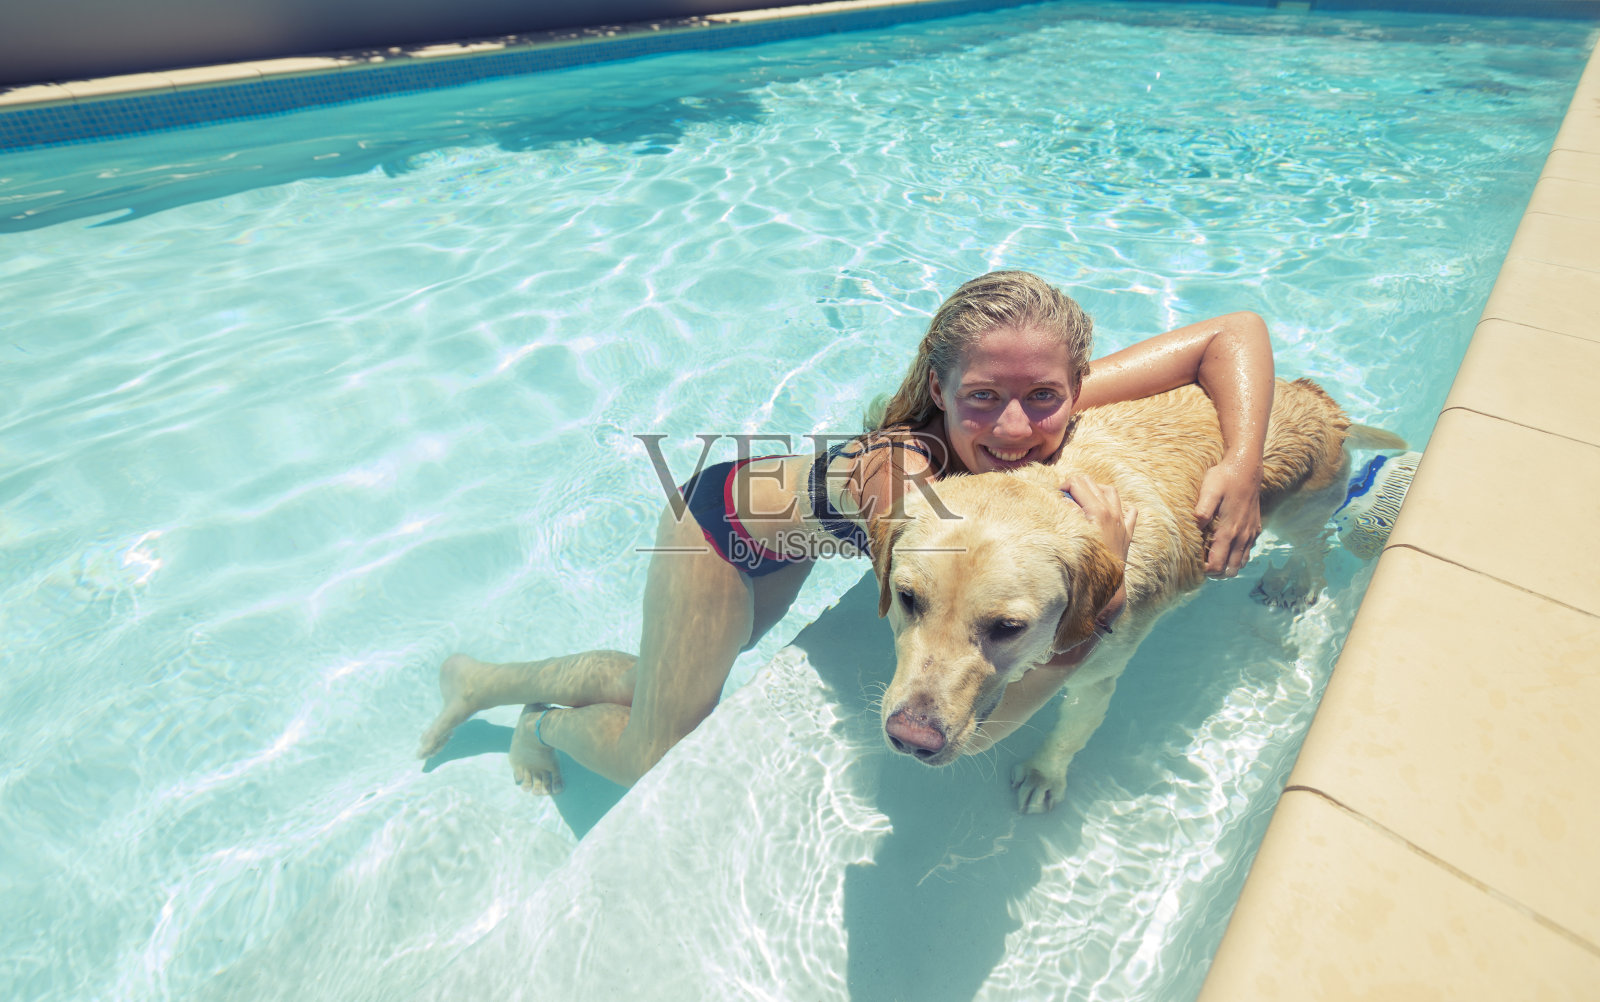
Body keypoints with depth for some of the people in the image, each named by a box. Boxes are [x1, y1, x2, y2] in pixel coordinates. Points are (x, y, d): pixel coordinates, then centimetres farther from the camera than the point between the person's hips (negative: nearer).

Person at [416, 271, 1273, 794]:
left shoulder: (1056, 416, -27)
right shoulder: (900, 475, -44)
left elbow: (1237, 331, -19)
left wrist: (1243, 467, -34)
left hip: (787, 540, 7)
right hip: (723, 523, -6)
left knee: (663, 688, 25)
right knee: (659, 760, 9)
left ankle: (485, 680, 48)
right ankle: (546, 723, 43)